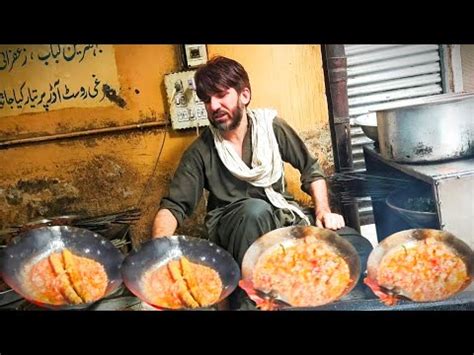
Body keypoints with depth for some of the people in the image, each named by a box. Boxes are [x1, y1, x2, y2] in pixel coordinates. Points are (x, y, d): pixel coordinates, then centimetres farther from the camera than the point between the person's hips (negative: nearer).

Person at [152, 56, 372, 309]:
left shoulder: (271, 126, -3)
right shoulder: (201, 151, -8)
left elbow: (310, 169, 7)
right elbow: (173, 206, -9)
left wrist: (323, 210, -10)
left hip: (280, 214, 2)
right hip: (231, 227, -1)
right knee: (255, 209, -38)